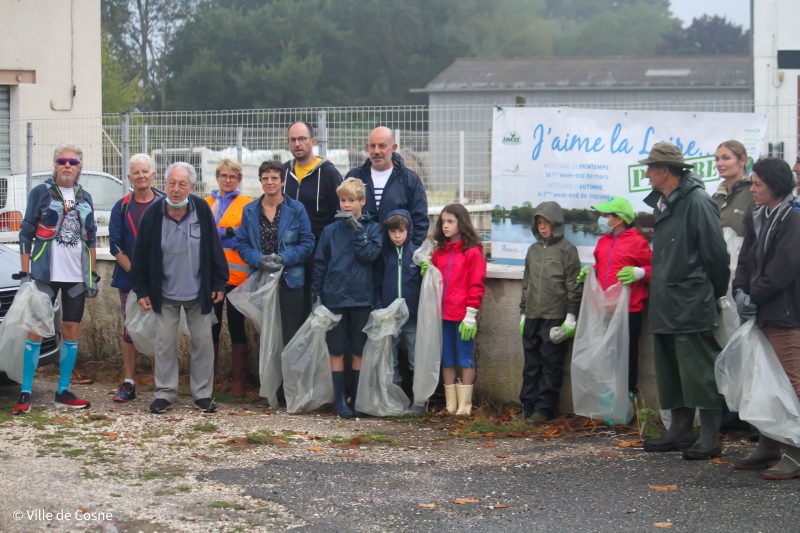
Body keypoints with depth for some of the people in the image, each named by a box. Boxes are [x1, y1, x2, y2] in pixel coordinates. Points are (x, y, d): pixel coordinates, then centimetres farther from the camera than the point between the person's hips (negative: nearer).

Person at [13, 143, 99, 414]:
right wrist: (24, 273, -8)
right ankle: (25, 394, -3)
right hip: (45, 274, -4)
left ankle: (63, 392, 13)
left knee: (71, 331, 5)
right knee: (35, 331, -6)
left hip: (77, 276, 4)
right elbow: (26, 234, -2)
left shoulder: (84, 198, 12)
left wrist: (93, 275, 12)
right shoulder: (41, 193, -1)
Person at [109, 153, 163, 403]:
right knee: (131, 330, 3)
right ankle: (128, 383, 8)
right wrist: (133, 270, -9)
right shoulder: (122, 208, 6)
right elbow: (115, 245, 2)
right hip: (130, 279, 1)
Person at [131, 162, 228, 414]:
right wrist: (142, 291, -2)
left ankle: (202, 394, 14)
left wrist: (219, 284, -1)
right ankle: (165, 393, 14)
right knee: (165, 342, 3)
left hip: (199, 293, 0)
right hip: (165, 294, 0)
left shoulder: (202, 210, -10)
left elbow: (214, 249, -2)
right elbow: (141, 255, -2)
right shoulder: (153, 214, -11)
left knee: (203, 341, 4)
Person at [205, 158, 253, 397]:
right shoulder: (206, 203, 13)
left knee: (236, 326, 2)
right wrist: (228, 232, -8)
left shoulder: (247, 205, 1)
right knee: (211, 326, 7)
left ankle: (238, 381, 9)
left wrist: (215, 234, -12)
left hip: (237, 275, -3)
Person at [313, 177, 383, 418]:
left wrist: (356, 229, -14)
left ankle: (357, 399, 15)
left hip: (361, 298, -1)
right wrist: (316, 294, 3)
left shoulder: (373, 228, 2)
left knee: (359, 351, 6)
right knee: (336, 351, 3)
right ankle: (340, 400, 9)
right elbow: (320, 263, 7)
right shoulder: (330, 231, 5)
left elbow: (371, 253, -14)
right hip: (334, 297, 1)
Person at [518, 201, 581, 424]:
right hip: (532, 317, 6)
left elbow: (573, 285, -5)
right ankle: (528, 405, 13)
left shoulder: (566, 249, -2)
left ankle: (545, 408, -1)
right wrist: (523, 312, 18)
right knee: (531, 364, 8)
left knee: (551, 364, -3)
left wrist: (571, 316, -10)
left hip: (555, 317, -6)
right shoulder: (533, 249, 16)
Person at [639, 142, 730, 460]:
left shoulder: (697, 202, -13)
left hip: (692, 306, -10)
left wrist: (718, 294, -5)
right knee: (671, 373, 13)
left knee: (699, 371, -6)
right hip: (665, 308, 10)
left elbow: (715, 254, -13)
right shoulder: (662, 204, 15)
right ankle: (680, 432, 21)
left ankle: (710, 438, -1)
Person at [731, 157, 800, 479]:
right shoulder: (758, 219, 15)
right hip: (762, 315, 9)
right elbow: (746, 260, 14)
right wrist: (741, 292, -3)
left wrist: (753, 297, -11)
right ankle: (768, 447, 23)